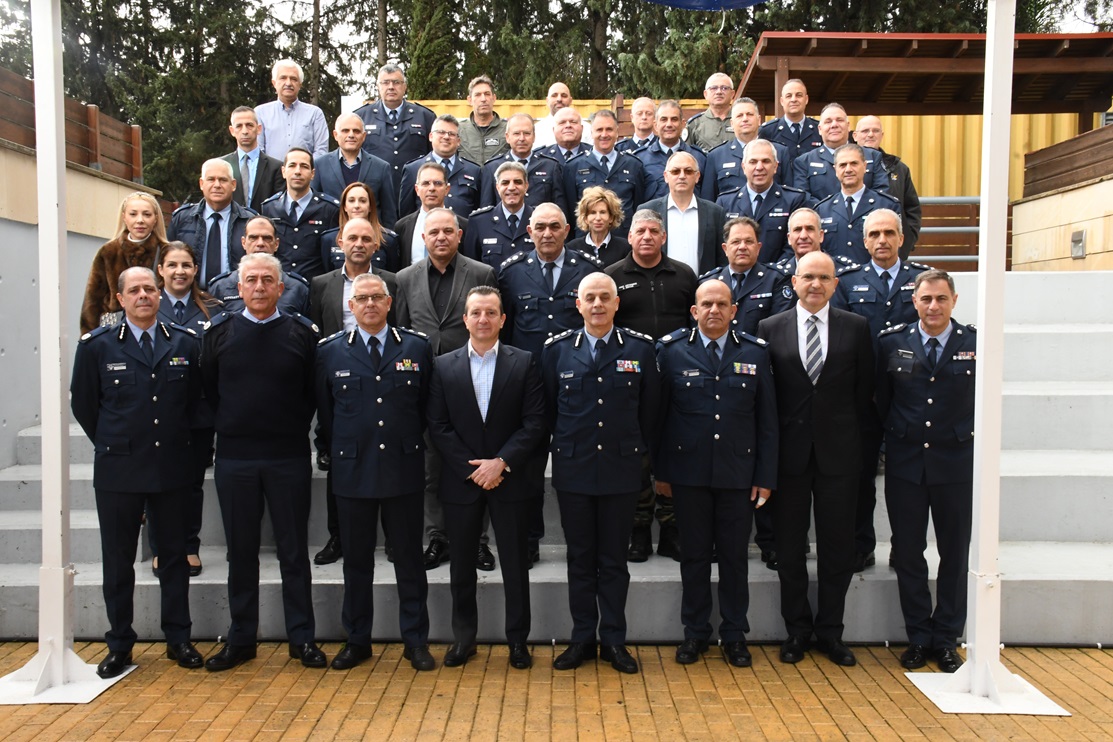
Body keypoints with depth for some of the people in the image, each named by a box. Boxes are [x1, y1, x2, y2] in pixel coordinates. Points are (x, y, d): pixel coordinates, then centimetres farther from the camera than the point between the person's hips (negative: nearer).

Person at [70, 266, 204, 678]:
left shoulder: (185, 343, 2)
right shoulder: (96, 345, -1)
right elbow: (83, 404, 6)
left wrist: (180, 442, 8)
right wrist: (113, 444, 7)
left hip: (173, 469, 1)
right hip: (118, 470, -1)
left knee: (175, 554, 10)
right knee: (118, 560, 8)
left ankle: (178, 638, 23)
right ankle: (119, 645, 22)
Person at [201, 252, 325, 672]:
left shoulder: (302, 334, 0)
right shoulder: (218, 333, 4)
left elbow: (314, 393, 4)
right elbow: (207, 391, 9)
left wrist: (296, 428, 0)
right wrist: (227, 426, 4)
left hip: (288, 457, -1)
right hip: (234, 458, 2)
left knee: (294, 550, 6)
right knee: (240, 551, 11)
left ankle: (301, 637, 17)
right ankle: (240, 639, 23)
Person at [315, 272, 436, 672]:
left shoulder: (417, 347, 2)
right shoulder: (330, 351, 4)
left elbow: (427, 405, 7)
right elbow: (324, 411, 9)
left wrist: (412, 445, 5)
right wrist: (337, 452, 7)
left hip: (404, 471, -1)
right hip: (352, 473, 1)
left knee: (409, 559, 7)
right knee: (356, 560, 11)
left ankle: (415, 640, 20)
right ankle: (357, 641, 26)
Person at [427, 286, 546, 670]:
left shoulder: (524, 363, -1)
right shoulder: (444, 366, 2)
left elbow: (534, 423, -6)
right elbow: (438, 426, -2)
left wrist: (501, 462, -15)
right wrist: (472, 468, -10)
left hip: (510, 479, -1)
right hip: (461, 480, 1)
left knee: (515, 562, 7)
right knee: (462, 563, 12)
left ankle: (518, 639, 22)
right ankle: (463, 638, 27)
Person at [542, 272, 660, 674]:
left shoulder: (640, 348, -1)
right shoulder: (557, 349, 1)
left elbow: (650, 408, 5)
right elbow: (547, 407, 8)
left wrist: (637, 449, 5)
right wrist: (564, 445, 7)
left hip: (621, 471, -1)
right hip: (573, 471, 1)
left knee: (614, 560, 8)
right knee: (580, 558, 10)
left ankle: (614, 640, 21)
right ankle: (582, 638, 23)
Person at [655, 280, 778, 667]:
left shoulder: (755, 352, 4)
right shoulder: (672, 349, 1)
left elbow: (767, 421, 4)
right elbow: (659, 414, 1)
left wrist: (766, 477, 0)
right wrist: (661, 471, -1)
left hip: (738, 473, 1)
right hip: (688, 472, 0)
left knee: (734, 555, 9)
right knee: (694, 554, 9)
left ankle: (734, 635, 24)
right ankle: (695, 632, 24)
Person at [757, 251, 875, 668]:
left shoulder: (856, 328, 3)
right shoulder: (771, 328, 2)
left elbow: (864, 391, 6)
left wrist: (854, 439, 2)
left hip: (838, 453, 0)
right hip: (790, 453, 0)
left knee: (837, 547, 8)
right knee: (789, 547, 9)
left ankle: (830, 631, 23)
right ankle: (797, 630, 24)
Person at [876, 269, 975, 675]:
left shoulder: (975, 344, -2)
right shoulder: (892, 342, 0)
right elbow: (881, 401, 5)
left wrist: (964, 437, 1)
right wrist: (895, 438, 3)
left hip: (956, 462, 0)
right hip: (905, 463, 1)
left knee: (955, 554, 9)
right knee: (908, 553, 7)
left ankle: (946, 638, 24)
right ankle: (918, 637, 22)